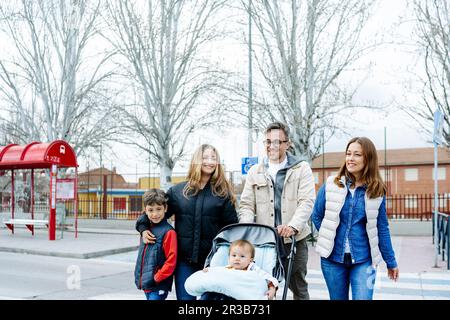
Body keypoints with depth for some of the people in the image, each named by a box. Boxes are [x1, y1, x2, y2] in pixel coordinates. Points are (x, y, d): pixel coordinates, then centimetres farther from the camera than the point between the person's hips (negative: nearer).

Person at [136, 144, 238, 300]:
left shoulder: (222, 192, 1)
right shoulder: (178, 191, 6)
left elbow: (231, 225, 0)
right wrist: (143, 227, 2)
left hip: (212, 258, -1)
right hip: (184, 259, 1)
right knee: (185, 297, 6)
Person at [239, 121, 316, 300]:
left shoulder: (302, 169, 3)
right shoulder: (255, 172, 11)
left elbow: (307, 201, -8)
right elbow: (246, 205, 8)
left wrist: (293, 226, -24)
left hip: (294, 239, -2)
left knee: (298, 287, 9)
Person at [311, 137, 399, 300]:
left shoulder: (377, 191, -3)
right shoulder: (331, 185, -4)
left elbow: (382, 229, 4)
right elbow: (317, 216, 6)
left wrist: (391, 261, 8)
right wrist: (329, 238, 2)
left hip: (364, 260, -1)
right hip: (333, 258, 1)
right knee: (338, 298, 14)